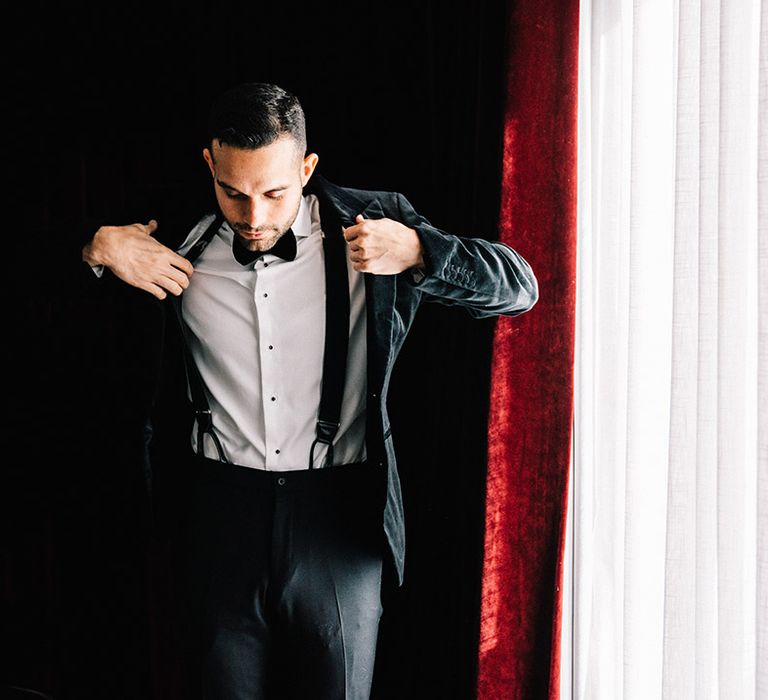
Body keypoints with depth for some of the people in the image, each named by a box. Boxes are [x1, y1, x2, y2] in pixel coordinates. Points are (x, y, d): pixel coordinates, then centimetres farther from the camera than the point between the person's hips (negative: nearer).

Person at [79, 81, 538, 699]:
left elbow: (520, 287, -2)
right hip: (222, 513, 1)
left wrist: (417, 252, -17)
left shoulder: (372, 222, -4)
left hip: (338, 519, -1)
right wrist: (98, 248, -8)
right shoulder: (180, 243, 0)